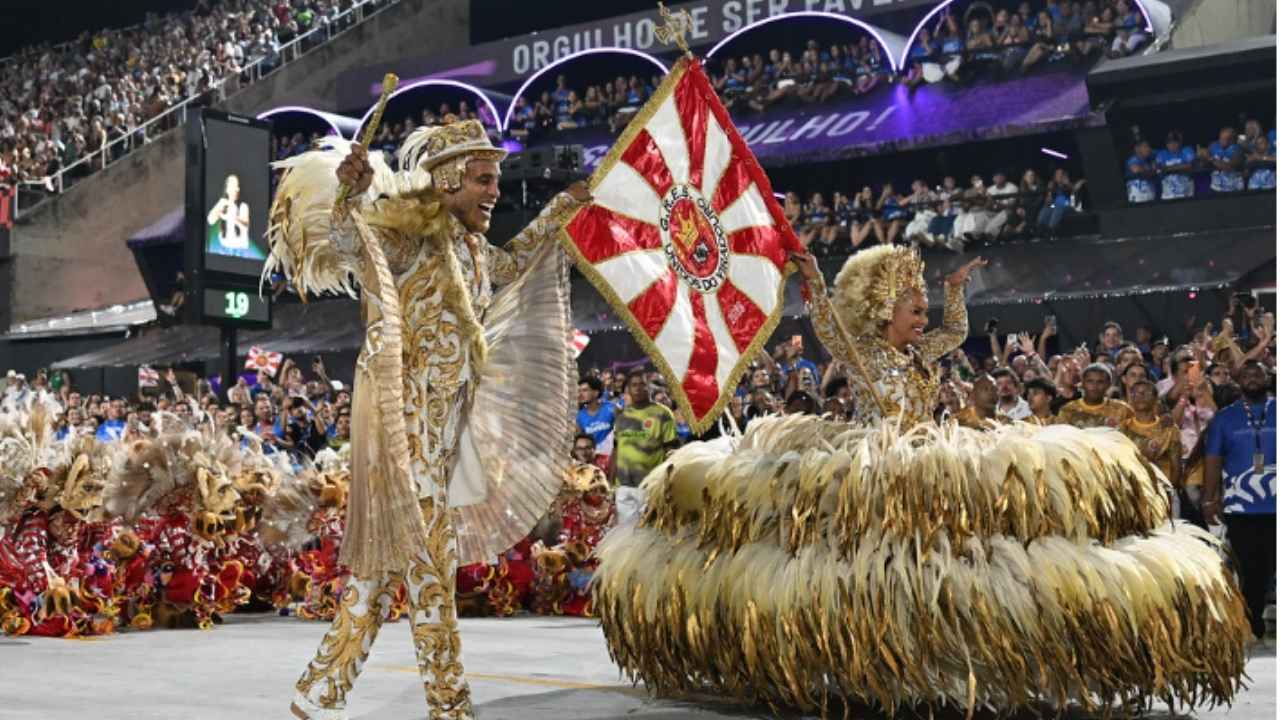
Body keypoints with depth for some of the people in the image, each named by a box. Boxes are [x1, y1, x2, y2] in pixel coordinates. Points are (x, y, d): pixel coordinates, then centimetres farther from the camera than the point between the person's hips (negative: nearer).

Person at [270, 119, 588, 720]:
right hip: (405, 422, -9)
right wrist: (351, 191, -49)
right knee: (427, 560, -2)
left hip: (443, 427, 9)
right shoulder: (409, 236, -12)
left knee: (384, 560, 11)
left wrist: (558, 211, 39)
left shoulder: (468, 247, 14)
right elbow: (342, 242, -29)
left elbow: (511, 265, 36)